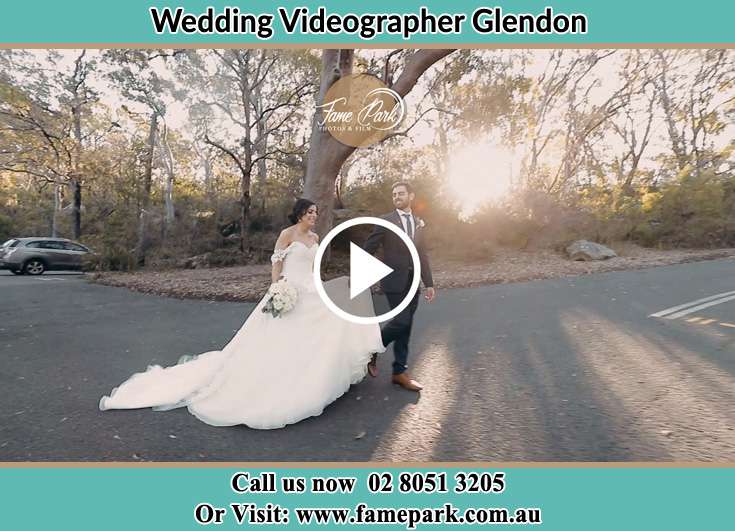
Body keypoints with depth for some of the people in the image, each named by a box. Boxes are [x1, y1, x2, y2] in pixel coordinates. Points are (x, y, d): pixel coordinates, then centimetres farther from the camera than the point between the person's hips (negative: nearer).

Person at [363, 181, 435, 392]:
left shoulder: (419, 223, 13)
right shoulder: (385, 221, -4)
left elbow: (422, 256, 14)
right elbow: (368, 250, -3)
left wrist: (429, 283, 11)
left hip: (412, 283, 5)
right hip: (395, 281, -5)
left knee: (405, 327, 8)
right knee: (401, 322, -12)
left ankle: (399, 372, 20)